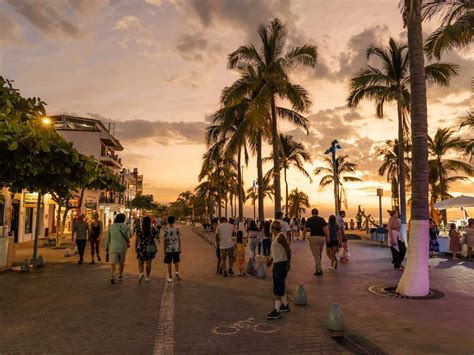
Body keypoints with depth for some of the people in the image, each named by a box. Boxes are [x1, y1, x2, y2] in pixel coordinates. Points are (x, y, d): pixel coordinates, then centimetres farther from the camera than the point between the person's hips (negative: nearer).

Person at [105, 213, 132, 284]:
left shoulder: (111, 226, 3)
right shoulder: (126, 227, -3)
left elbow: (107, 238, 7)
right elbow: (129, 235, -14)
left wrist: (106, 247, 16)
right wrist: (128, 242, 8)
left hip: (113, 247, 0)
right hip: (123, 247, 0)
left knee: (113, 262, -3)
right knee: (121, 263, 17)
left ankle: (112, 276, -23)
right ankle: (120, 276, 30)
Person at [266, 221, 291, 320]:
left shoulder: (281, 236, -17)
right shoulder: (276, 237, 12)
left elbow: (288, 250, -20)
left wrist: (288, 264, -20)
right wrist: (271, 260, 26)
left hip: (281, 264, -10)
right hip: (277, 264, 10)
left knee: (278, 287, -8)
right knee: (280, 286, 19)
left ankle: (276, 311, -5)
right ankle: (285, 305, 33)